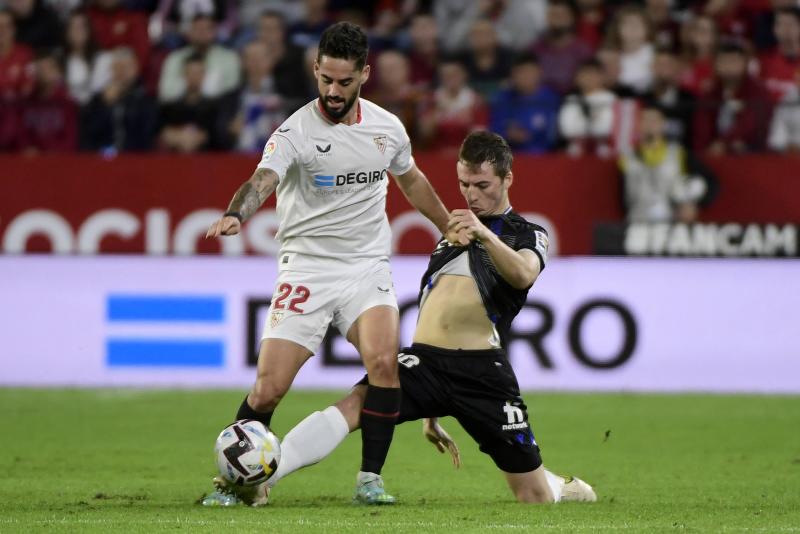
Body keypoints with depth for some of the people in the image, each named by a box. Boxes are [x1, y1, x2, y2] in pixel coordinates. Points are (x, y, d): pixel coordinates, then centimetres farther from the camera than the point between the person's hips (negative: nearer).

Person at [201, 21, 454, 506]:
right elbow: (263, 179, -29)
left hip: (368, 267, 3)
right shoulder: (297, 131, -11)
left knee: (384, 360, -24)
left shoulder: (388, 127, 4)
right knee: (269, 388, -9)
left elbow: (412, 181, 24)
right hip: (306, 266, -3)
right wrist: (235, 215, -50)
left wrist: (454, 230, 32)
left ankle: (370, 479, -11)